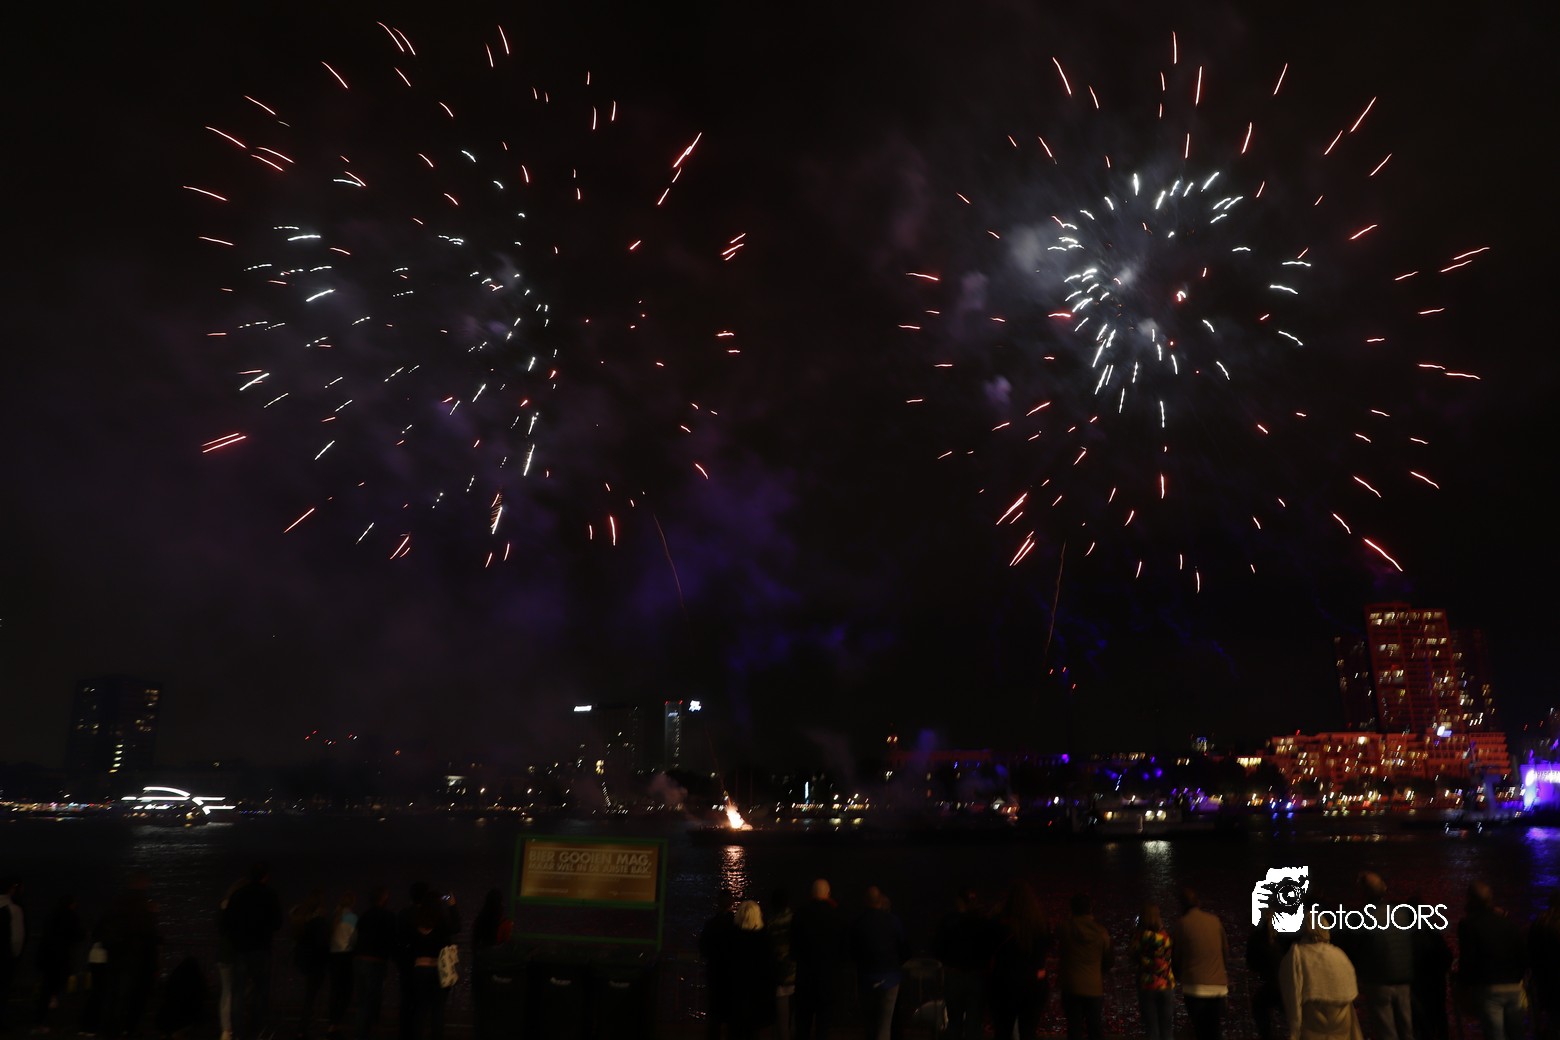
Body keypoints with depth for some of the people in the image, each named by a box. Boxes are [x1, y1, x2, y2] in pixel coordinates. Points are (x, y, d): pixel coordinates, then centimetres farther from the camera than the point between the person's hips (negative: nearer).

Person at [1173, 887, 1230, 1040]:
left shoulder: (1182, 923, -3)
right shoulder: (1215, 921, 7)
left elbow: (1176, 956, 3)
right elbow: (1226, 951, 15)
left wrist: (1178, 975, 21)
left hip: (1195, 986, -4)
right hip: (1219, 986, 4)